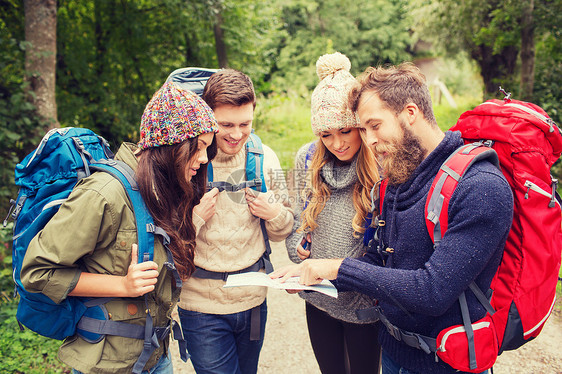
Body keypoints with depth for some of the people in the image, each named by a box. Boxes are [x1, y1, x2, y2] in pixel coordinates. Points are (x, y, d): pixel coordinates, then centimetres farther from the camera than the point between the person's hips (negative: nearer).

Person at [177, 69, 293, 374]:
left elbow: (282, 233, 7)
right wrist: (195, 216, -23)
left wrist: (275, 213, -13)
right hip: (202, 305, -3)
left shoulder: (264, 158, -2)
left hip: (253, 299, 4)